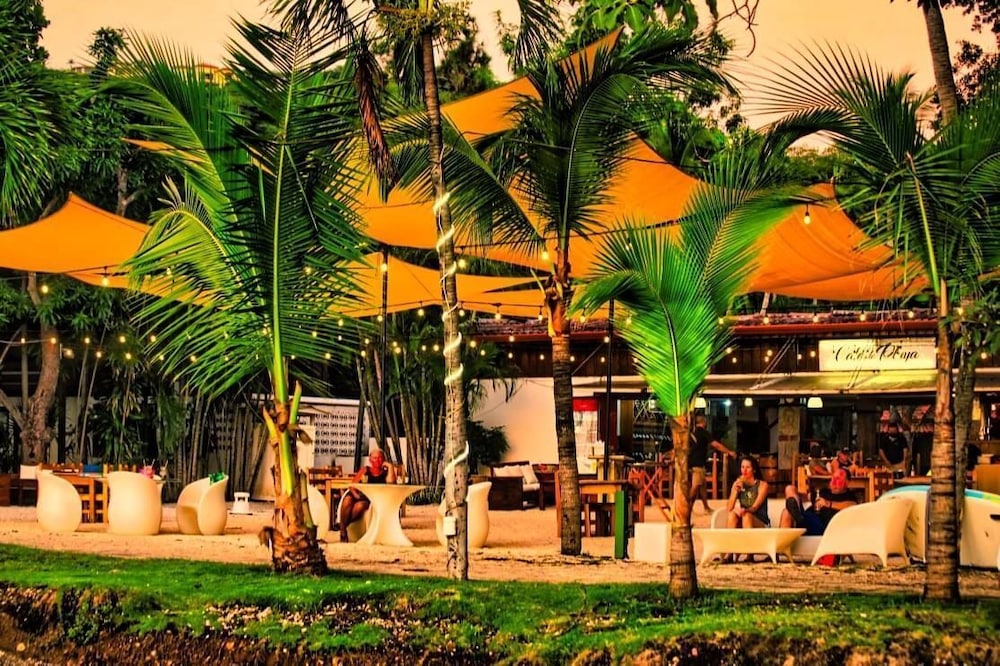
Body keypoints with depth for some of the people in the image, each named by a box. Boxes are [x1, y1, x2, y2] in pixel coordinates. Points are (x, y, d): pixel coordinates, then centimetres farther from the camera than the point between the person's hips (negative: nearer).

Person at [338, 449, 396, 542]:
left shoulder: (385, 472, 16)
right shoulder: (365, 470, 19)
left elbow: (391, 482, -7)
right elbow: (352, 485, 10)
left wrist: (390, 467, -1)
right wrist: (355, 495, -10)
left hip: (373, 500, -2)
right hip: (359, 496, 2)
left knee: (360, 505, -36)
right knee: (347, 500, -34)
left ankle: (341, 526, -25)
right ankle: (342, 531, -30)